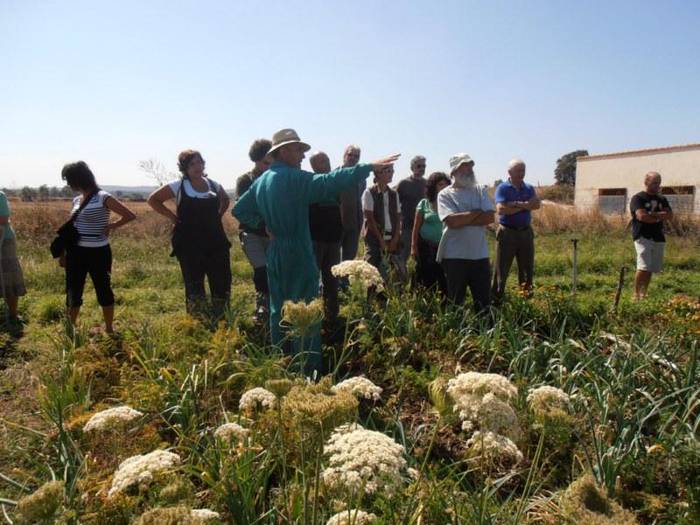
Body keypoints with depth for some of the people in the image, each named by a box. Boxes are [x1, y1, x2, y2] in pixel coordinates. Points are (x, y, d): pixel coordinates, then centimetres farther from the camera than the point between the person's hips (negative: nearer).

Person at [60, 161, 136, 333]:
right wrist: (63, 252, 13)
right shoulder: (76, 200, 9)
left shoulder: (103, 198, -11)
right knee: (73, 291, 10)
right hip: (76, 252, 6)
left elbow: (130, 215, -13)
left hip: (98, 252, -6)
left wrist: (111, 226, -10)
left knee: (103, 290, 8)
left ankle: (109, 329, 22)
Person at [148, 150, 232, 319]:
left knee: (222, 283, 5)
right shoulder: (178, 186, -4)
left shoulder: (214, 185, 7)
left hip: (216, 242, 4)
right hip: (189, 246, -4)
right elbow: (153, 200, 3)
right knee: (194, 286, 3)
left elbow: (225, 200, 27)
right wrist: (172, 216, -4)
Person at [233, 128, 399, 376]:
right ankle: (308, 368, 4)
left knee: (278, 309, 16)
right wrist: (369, 167, -25)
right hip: (298, 254, -8)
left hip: (275, 253, 8)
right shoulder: (294, 178, -15)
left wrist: (264, 224, 12)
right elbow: (330, 182, -26)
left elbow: (239, 210, 14)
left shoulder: (262, 180, 9)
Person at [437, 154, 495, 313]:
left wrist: (462, 219, -12)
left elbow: (490, 217, -5)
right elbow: (452, 221, -18)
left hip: (480, 254, 3)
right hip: (454, 256, -3)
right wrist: (476, 212, -7)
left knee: (484, 301, 10)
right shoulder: (445, 194, -2)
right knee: (455, 301, 9)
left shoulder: (481, 191, 8)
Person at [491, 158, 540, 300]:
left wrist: (516, 204, -18)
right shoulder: (502, 188, -5)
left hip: (526, 232, 5)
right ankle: (496, 298, 8)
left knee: (527, 267, 12)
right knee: (501, 269, 0)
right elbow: (501, 209, -20)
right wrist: (524, 206, -12)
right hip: (507, 232, -5)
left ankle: (527, 296, 25)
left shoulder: (529, 188, 10)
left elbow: (537, 204, -7)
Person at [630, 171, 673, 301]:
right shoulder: (638, 198, -2)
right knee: (644, 267, -16)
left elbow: (670, 215, 5)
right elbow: (641, 216, -17)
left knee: (653, 268, 7)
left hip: (658, 238, 6)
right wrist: (660, 217, -3)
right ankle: (636, 294, -9)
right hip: (643, 237, -6)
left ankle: (643, 294, 16)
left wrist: (652, 214, -9)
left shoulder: (662, 199, 18)